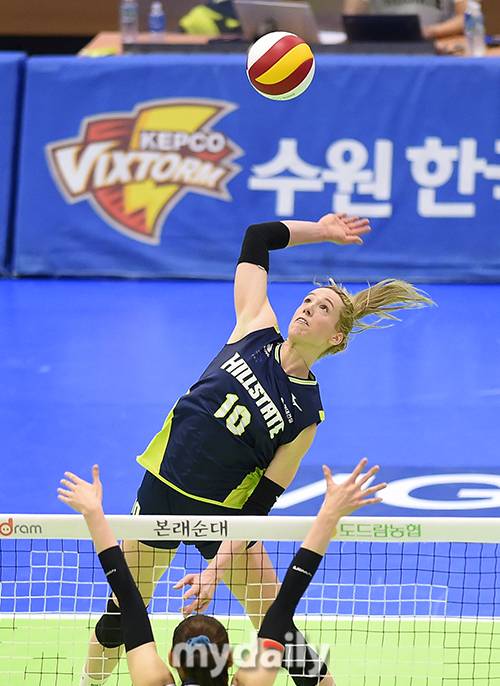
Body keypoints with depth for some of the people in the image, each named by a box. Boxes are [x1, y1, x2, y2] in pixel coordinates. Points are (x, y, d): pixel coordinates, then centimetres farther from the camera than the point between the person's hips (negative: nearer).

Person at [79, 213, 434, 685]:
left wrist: (225, 562, -20)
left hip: (224, 512, -2)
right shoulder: (257, 331, -5)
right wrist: (320, 230, 10)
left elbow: (263, 499, -12)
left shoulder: (307, 412, -11)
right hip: (161, 489, 2)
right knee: (121, 617, 10)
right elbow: (257, 238, 3)